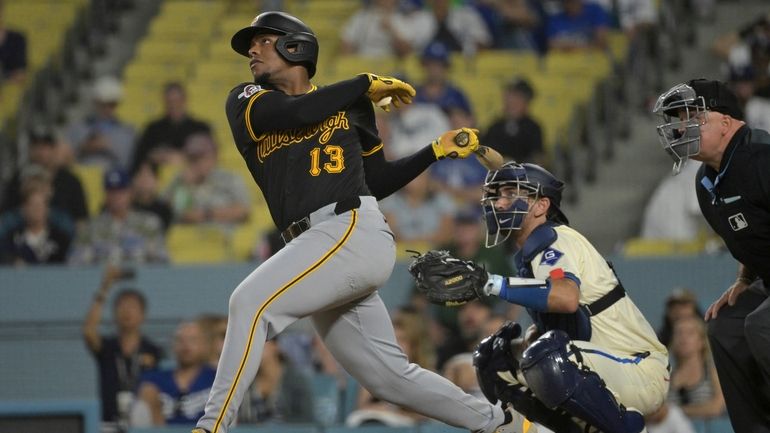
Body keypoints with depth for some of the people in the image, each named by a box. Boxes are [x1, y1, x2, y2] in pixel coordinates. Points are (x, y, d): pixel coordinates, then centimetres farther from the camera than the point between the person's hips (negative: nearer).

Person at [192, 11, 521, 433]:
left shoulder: (349, 105, 16)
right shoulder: (246, 101, 18)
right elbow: (294, 113, -4)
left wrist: (438, 149, 18)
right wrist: (367, 83, 4)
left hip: (354, 230, -4)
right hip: (315, 251, 4)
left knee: (251, 302, -25)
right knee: (390, 376, 5)